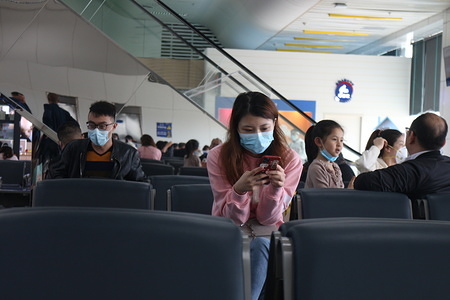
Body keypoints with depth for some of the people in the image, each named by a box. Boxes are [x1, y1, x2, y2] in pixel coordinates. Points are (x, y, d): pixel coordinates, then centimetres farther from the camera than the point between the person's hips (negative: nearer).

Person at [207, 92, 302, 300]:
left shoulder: (290, 160, -10)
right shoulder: (218, 157, -12)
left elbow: (268, 218, -8)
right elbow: (234, 218, -11)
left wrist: (275, 188, -29)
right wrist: (239, 189, -32)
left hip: (266, 232, 1)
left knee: (259, 244, -34)